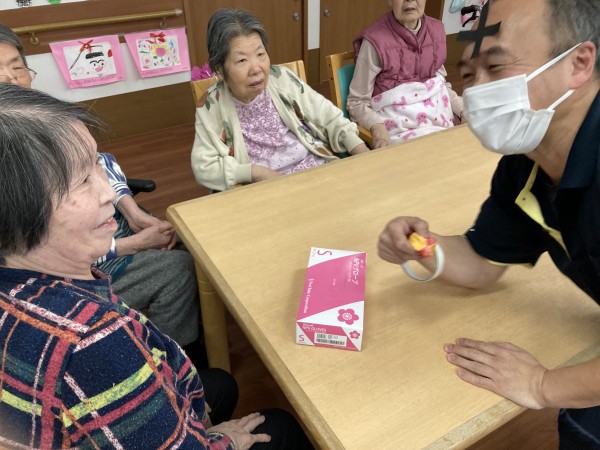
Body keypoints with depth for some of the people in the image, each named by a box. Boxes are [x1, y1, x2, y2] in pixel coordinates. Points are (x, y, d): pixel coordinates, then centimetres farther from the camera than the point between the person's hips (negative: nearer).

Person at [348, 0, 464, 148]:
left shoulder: (436, 29, 7)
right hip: (398, 124, -6)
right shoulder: (375, 39, -11)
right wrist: (378, 127, -27)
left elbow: (441, 83, 18)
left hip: (439, 118, 6)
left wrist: (464, 110, 1)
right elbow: (357, 102, -8)